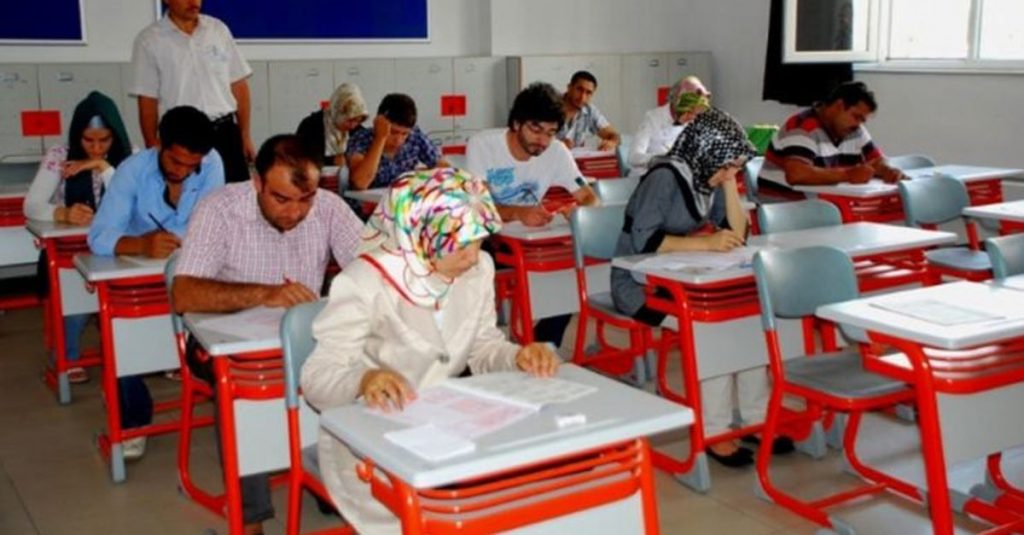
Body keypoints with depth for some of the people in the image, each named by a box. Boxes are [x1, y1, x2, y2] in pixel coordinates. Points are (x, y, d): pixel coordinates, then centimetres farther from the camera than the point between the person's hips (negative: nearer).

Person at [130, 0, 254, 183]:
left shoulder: (219, 29, 7)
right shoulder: (149, 40, -2)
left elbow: (239, 86, 10)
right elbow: (147, 102, -1)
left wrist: (245, 136, 7)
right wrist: (153, 150, -2)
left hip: (226, 133, 3)